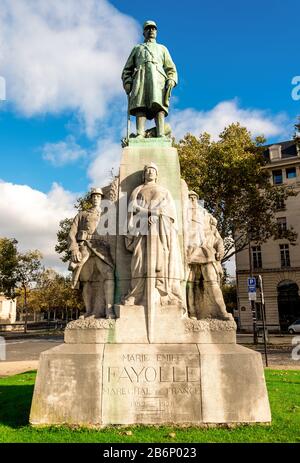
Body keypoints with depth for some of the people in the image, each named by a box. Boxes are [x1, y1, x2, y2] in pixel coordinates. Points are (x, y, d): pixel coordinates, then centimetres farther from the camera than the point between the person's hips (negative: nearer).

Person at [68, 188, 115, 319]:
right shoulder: (82, 214, 20)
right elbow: (72, 233, 10)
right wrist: (74, 250, -6)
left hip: (100, 248, 0)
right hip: (84, 248, 0)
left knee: (108, 273, -24)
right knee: (86, 281, 1)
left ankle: (109, 310, -29)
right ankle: (89, 313, 11)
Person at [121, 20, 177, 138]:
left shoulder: (162, 48, 34)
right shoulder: (137, 48, 33)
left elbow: (171, 68, 20)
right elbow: (127, 69, 22)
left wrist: (171, 80, -2)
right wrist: (127, 83, 2)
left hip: (158, 77, 0)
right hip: (140, 76, 0)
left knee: (159, 105, -23)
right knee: (140, 105, -23)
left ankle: (161, 135, -39)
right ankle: (140, 134, -38)